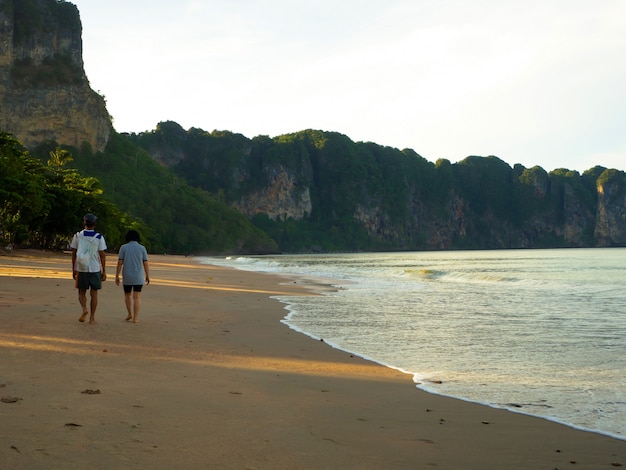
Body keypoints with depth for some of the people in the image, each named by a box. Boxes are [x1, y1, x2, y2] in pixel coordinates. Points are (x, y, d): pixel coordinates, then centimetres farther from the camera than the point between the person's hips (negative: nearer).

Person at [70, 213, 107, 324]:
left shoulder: (78, 236, 0)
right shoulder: (99, 237, -4)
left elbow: (73, 253, 3)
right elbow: (102, 255, -4)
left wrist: (73, 269, 11)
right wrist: (104, 271, 2)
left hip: (81, 269, 1)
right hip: (95, 269, -1)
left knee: (81, 292, 13)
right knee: (94, 294, 7)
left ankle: (84, 309, -13)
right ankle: (92, 318, 9)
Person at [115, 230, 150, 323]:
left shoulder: (123, 247, -2)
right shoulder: (142, 248, -1)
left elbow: (120, 263, -5)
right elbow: (145, 264, 0)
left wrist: (117, 276, 0)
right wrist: (147, 276, 10)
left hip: (127, 276, 0)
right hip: (138, 277, 0)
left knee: (127, 294, 20)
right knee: (137, 297, 0)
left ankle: (130, 313, 15)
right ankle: (135, 318, -4)